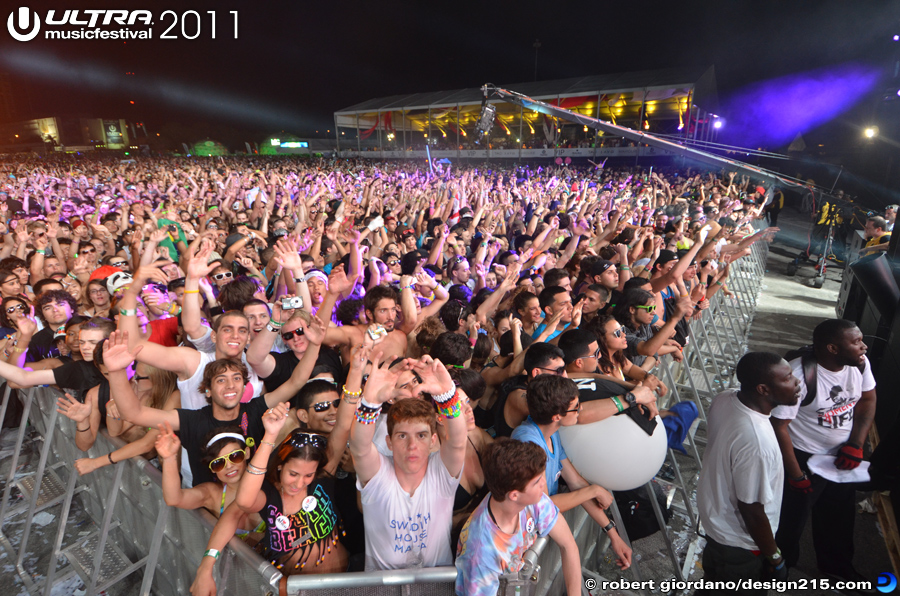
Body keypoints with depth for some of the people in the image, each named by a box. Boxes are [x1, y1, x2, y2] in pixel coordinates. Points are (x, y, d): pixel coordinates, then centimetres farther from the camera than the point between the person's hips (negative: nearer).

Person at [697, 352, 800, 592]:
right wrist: (774, 558, -10)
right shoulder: (756, 443, -41)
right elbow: (752, 512, -28)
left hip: (714, 512, 6)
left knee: (713, 576, 33)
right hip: (739, 540, -6)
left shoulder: (723, 399, -17)